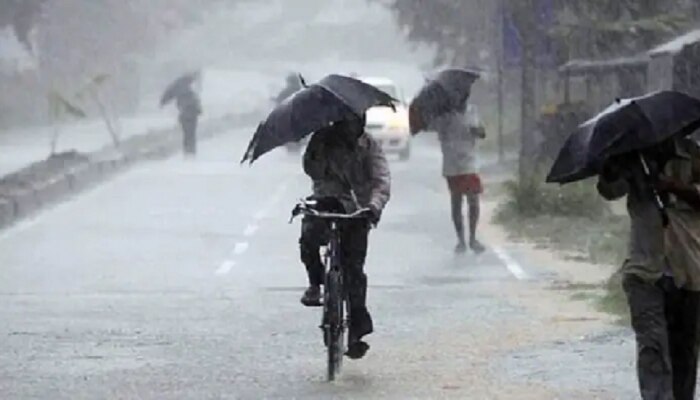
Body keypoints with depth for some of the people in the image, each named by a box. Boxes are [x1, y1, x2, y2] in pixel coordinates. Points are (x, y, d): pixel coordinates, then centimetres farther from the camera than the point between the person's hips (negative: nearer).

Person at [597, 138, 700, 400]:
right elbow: (609, 189, -11)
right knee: (652, 344, -14)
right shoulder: (633, 159, 4)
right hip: (645, 269, -1)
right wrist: (612, 167, -29)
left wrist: (678, 188, -22)